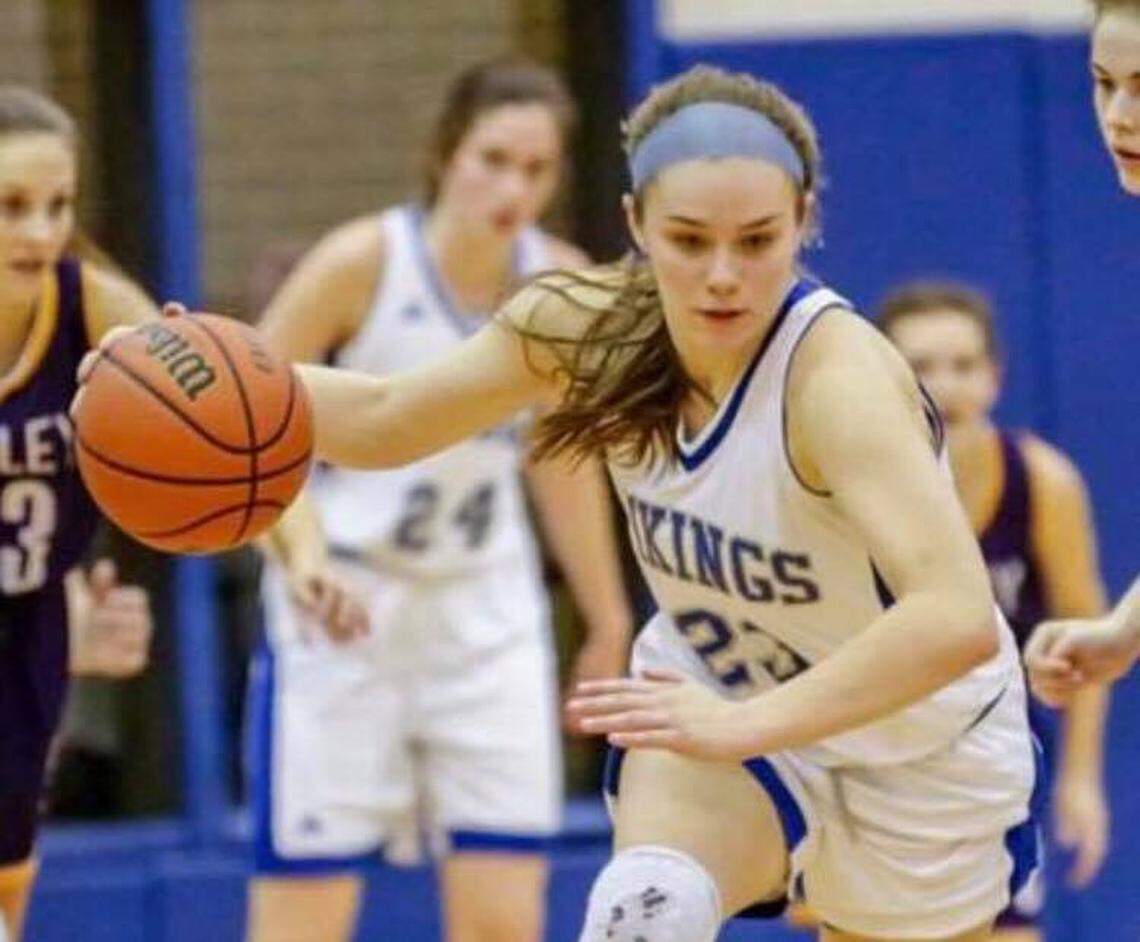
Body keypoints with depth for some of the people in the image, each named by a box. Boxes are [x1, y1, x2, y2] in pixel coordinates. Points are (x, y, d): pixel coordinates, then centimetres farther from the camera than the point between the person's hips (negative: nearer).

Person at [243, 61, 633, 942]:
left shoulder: (561, 284, -2)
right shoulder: (362, 263, -15)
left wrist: (609, 621, 19)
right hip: (340, 616, -4)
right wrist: (301, 552, -31)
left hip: (489, 619, 4)